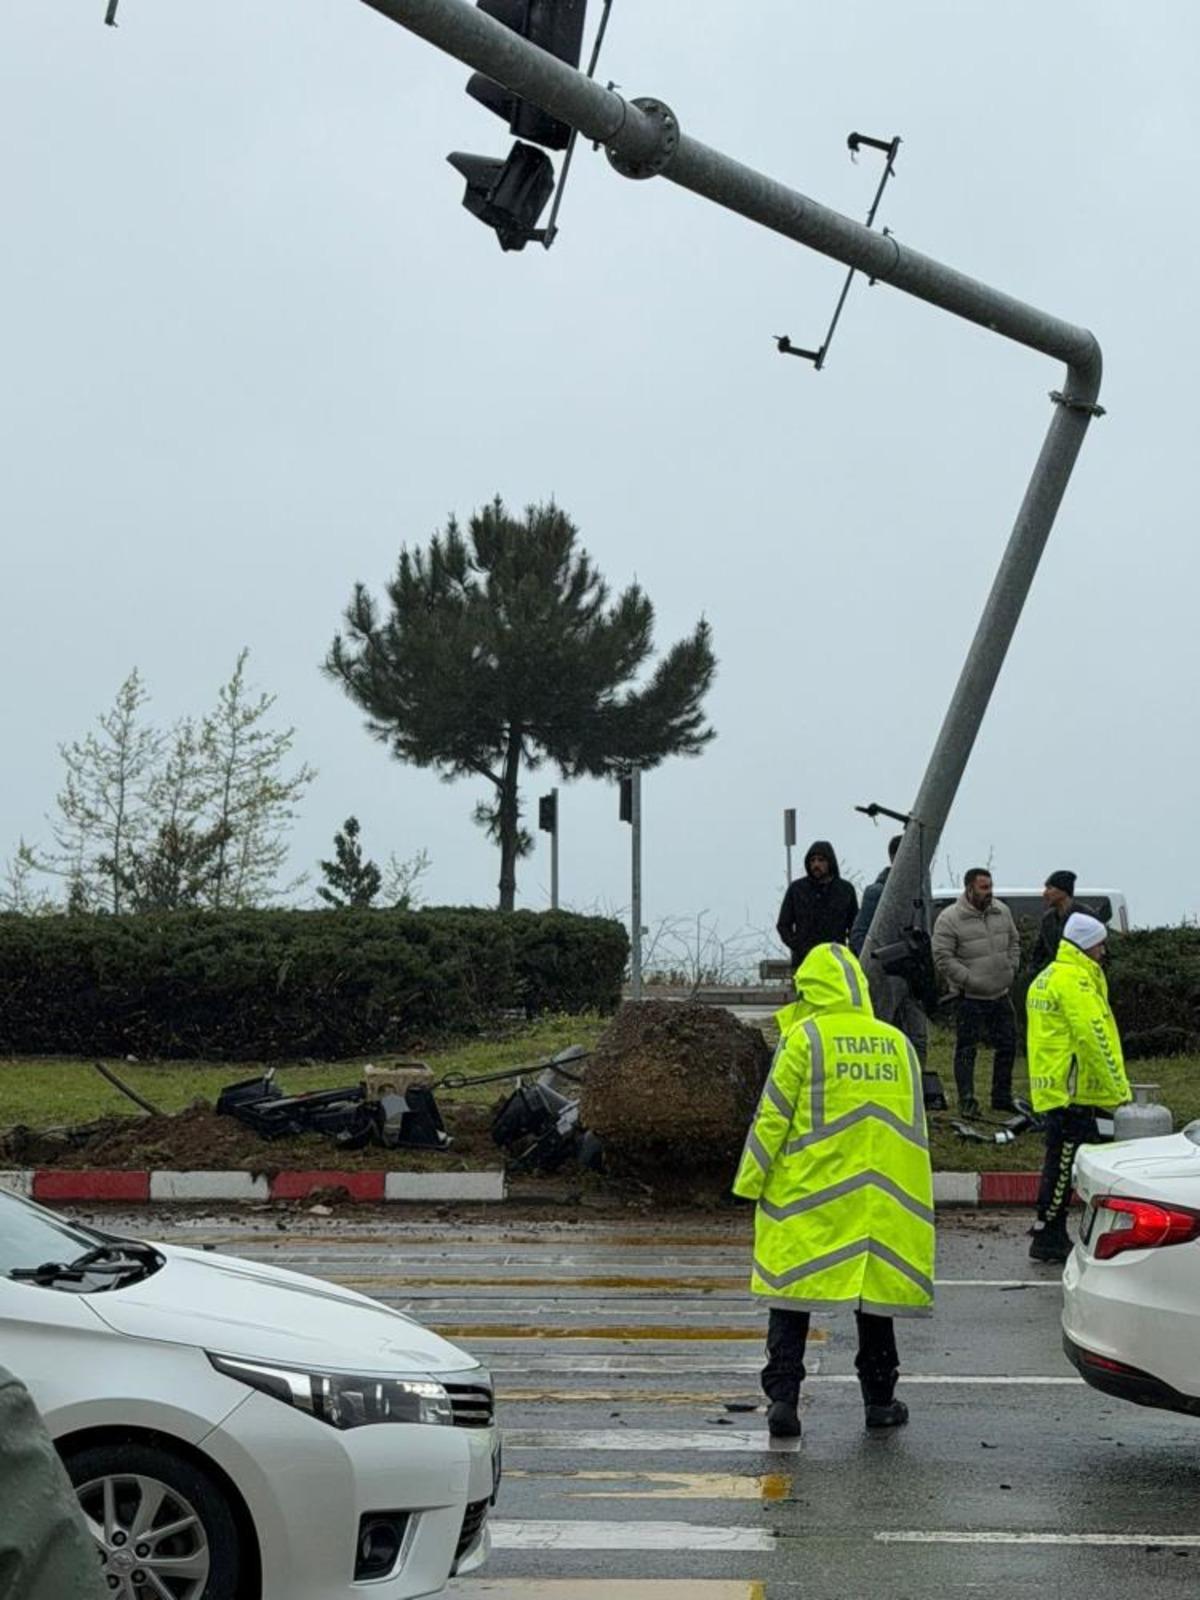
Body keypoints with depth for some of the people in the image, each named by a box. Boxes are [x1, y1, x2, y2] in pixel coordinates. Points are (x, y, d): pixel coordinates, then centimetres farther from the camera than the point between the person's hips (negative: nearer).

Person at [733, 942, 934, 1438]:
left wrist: (751, 1182, 0)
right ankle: (880, 1400, 18)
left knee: (792, 1289, 2)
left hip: (807, 1195, -4)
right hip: (880, 1202, 4)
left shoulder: (804, 1039, -6)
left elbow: (773, 1117, -7)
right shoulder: (897, 1042, 9)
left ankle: (783, 1395, -4)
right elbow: (913, 1125, 15)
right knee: (878, 1283, 12)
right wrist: (900, 1192, 24)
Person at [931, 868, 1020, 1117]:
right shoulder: (949, 919, -14)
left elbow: (1014, 943, 19)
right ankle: (967, 1101, 7)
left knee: (1007, 1045, 12)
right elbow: (943, 958, -16)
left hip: (1001, 994, 6)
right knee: (966, 1049, -1)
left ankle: (1002, 1097, 26)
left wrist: (1011, 970, 8)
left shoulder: (1002, 911, 5)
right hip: (969, 998, -6)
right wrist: (970, 980, -18)